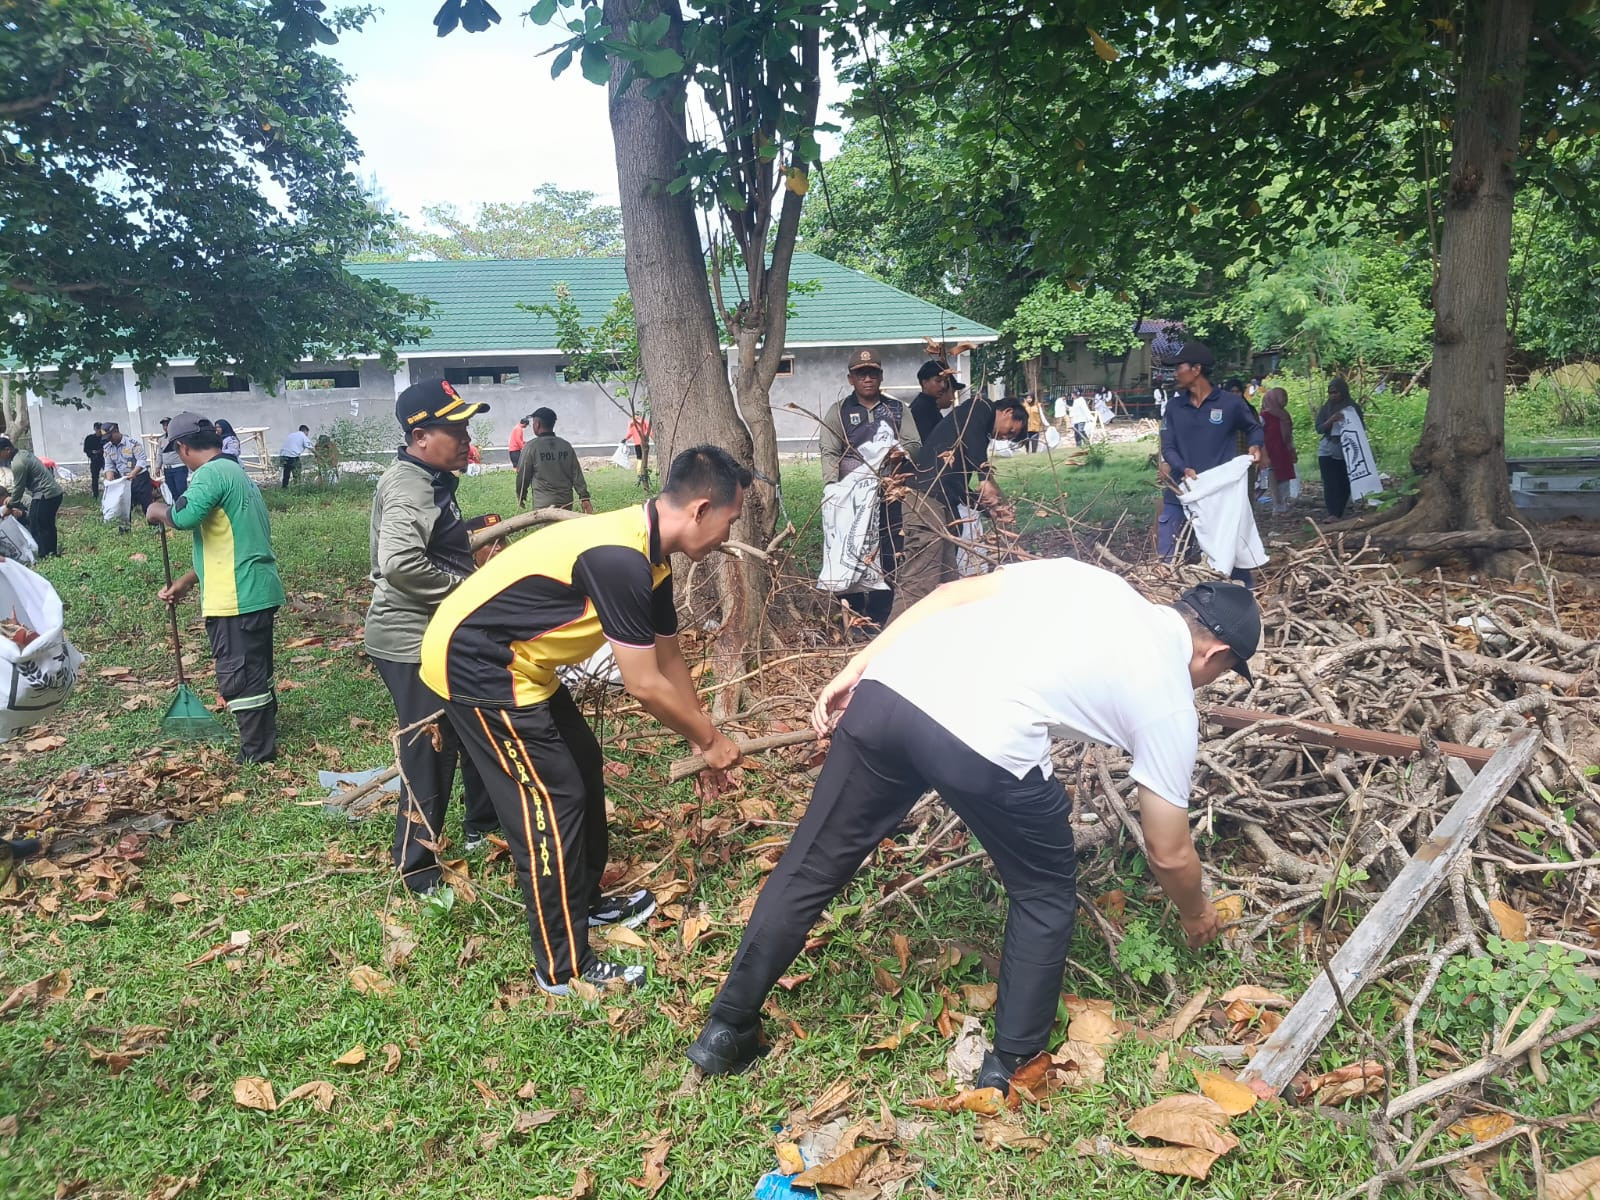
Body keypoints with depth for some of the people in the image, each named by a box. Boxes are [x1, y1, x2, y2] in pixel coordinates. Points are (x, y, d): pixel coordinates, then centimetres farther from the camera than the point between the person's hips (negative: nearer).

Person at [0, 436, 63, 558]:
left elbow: (18, 488, -12)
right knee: (48, 524, 19)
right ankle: (52, 550, 27)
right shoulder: (23, 453, 10)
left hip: (45, 495, -10)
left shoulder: (18, 463, -19)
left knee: (36, 526, -1)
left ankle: (45, 554, 3)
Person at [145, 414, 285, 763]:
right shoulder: (235, 472, 19)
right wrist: (184, 582, 24)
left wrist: (158, 511, -7)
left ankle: (256, 757, 5)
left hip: (237, 598, -10)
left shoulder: (212, 473, -13)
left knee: (238, 676, -2)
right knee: (256, 669, 22)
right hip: (257, 590, 10)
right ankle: (265, 734, 36)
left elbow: (183, 516, -31)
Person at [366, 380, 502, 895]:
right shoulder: (408, 487, -21)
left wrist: (469, 538, 9)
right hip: (415, 645, -11)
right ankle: (418, 874, 16)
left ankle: (482, 828, 42)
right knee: (430, 756, 0)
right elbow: (401, 564, -35)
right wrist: (468, 589, -24)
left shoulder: (431, 481, 13)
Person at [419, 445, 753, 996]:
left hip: (516, 660, 10)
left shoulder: (646, 552, 3)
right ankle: (563, 967, 8)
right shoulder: (619, 560, -29)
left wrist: (704, 736, 18)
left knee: (583, 764, 19)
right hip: (475, 663, -10)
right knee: (551, 798, -5)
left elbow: (668, 659, 14)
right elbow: (644, 685, -23)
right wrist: (710, 739, -8)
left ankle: (584, 898, 38)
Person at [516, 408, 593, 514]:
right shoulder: (566, 446, 6)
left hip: (543, 504, -5)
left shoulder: (531, 447, -7)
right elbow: (577, 475, 5)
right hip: (566, 503, 5)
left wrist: (520, 497, 14)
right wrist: (584, 498, 7)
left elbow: (523, 475, -1)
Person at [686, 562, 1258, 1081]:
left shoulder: (1082, 574, 29)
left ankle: (727, 1032, 33)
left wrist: (856, 669, 19)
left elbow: (953, 594, 18)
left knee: (809, 868, 19)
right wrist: (1197, 914, 46)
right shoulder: (1169, 698, 18)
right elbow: (1167, 855, 24)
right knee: (1046, 894, 24)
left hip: (889, 688, 5)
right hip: (986, 742, -5)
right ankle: (1011, 1065, 31)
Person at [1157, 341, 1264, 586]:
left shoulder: (1231, 403, -4)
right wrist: (1183, 469, -20)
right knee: (1166, 558, 7)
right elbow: (1167, 447, 0)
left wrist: (1255, 445, -11)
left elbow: (1254, 428, 12)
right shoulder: (1174, 406, 4)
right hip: (1179, 493, 3)